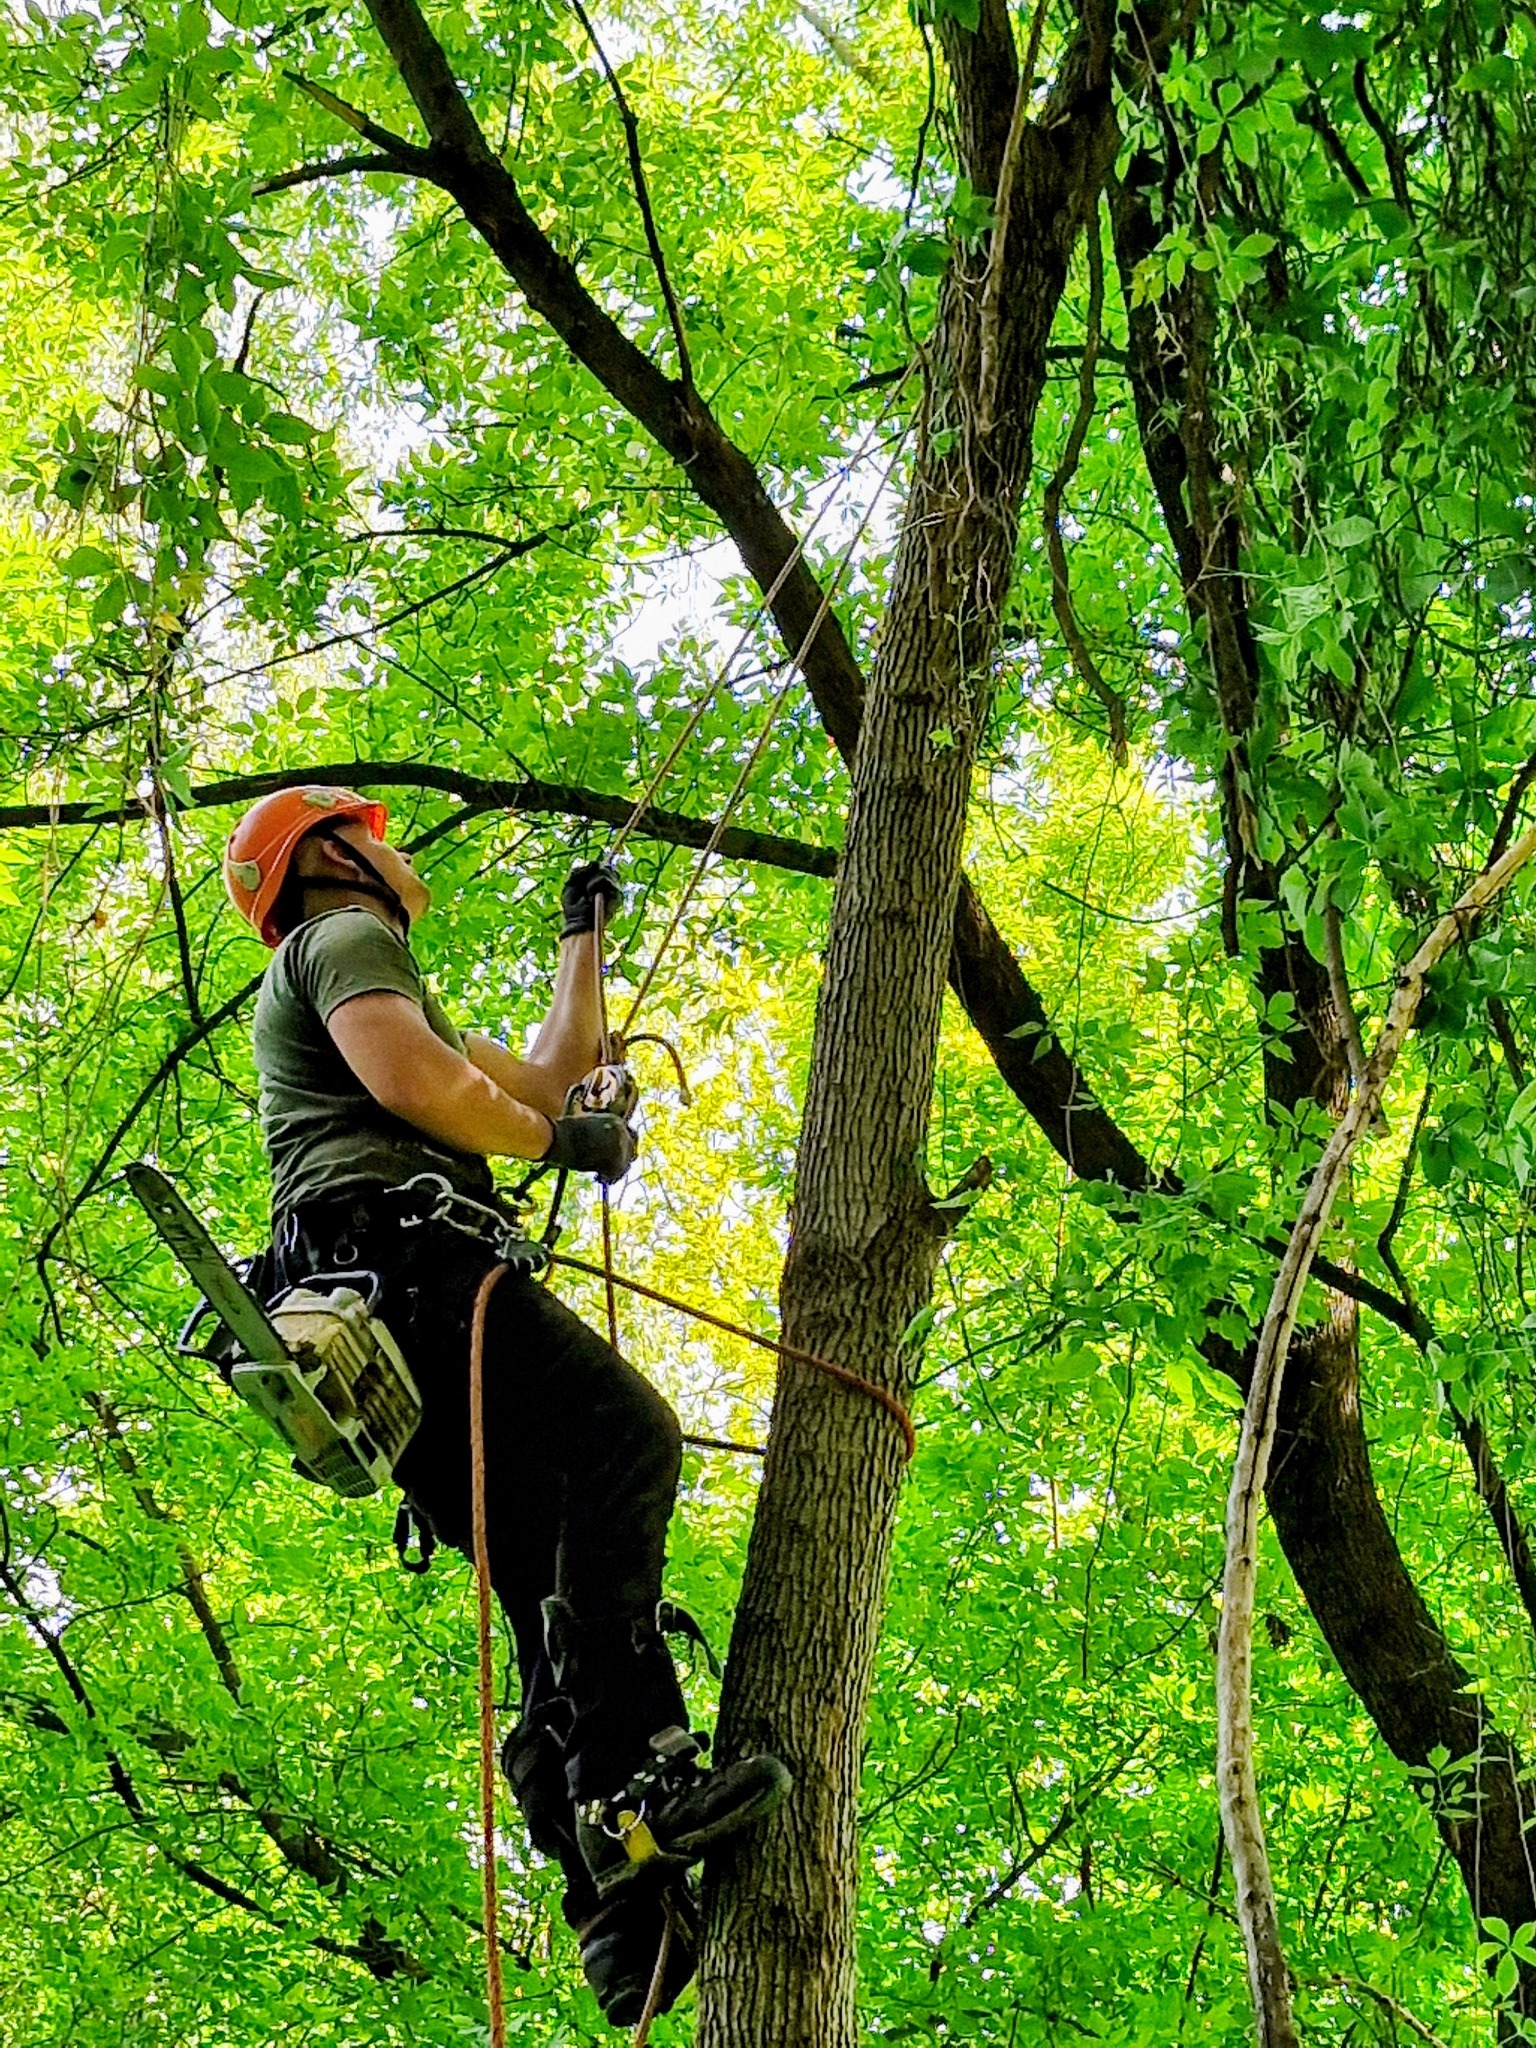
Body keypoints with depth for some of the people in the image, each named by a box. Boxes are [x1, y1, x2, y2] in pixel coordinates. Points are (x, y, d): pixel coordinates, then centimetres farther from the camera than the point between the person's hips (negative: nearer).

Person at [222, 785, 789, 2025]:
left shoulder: (370, 974, 42)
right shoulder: (342, 939, 11)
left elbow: (547, 1080, 45)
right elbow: (404, 1074, -10)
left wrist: (583, 937, 51)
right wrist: (561, 1143, 3)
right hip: (399, 1246, -9)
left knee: (566, 1593, -3)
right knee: (624, 1433, -27)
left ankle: (631, 1921, -17)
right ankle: (631, 1781, -40)